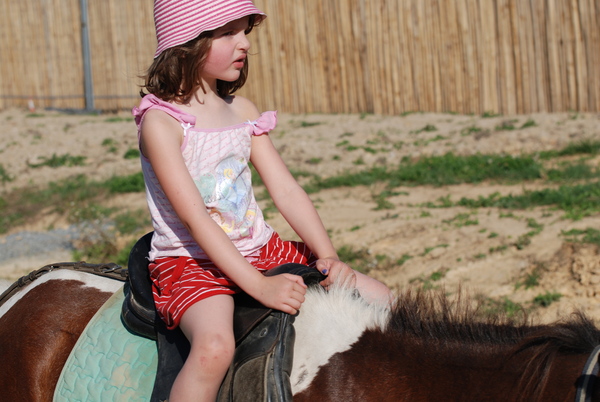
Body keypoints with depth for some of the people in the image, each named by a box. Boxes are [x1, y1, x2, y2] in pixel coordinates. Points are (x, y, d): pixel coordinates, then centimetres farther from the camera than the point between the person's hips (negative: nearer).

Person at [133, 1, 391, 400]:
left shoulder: (242, 110, 8)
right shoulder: (160, 121, -14)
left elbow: (286, 191, 5)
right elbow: (194, 218, -21)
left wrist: (329, 257, -10)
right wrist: (259, 285, -28)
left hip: (260, 249, 7)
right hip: (190, 260, -7)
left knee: (379, 299, 1)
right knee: (216, 345, -38)